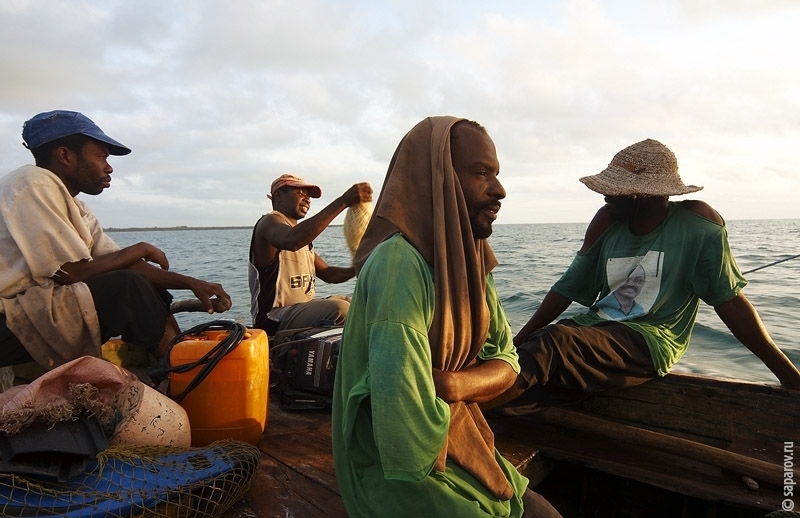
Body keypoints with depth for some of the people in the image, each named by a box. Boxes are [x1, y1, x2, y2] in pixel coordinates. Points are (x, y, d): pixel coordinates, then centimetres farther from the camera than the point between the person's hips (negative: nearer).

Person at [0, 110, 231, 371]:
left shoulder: (73, 206, 12)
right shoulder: (35, 185, -15)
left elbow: (125, 267, 5)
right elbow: (75, 273, -22)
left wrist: (191, 283, -6)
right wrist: (140, 249, -8)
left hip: (36, 309, 10)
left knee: (151, 290, 5)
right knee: (130, 288, -23)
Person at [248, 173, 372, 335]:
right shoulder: (269, 222, -8)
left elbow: (327, 273, 16)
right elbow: (292, 241, -33)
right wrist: (342, 202, -35)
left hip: (302, 308, 10)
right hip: (274, 318, -10)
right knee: (340, 309, -29)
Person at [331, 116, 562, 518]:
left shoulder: (471, 260, 0)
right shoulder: (398, 263, -29)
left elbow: (507, 362, 1)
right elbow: (412, 432, -34)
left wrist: (452, 385, -19)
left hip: (459, 440, 7)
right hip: (402, 468, -7)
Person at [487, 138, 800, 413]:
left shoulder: (697, 222, -5)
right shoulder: (607, 221, 5)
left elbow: (730, 301, -1)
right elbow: (567, 289, 7)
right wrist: (517, 342, 1)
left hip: (652, 339, -6)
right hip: (596, 325, 7)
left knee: (552, 345, -33)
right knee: (532, 347, -22)